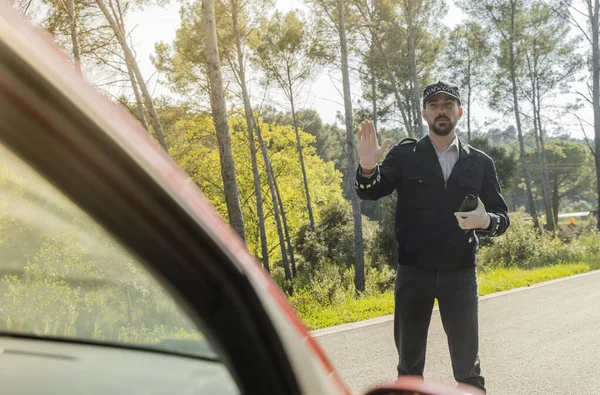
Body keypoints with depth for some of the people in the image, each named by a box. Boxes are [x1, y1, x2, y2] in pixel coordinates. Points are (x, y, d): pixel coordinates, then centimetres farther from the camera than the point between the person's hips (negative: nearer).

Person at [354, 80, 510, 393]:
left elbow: (501, 217, 7)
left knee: (467, 364, 7)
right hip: (413, 273, 0)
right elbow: (370, 192, -8)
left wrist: (486, 221, -17)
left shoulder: (480, 163, 6)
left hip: (460, 274, 1)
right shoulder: (404, 155, 2)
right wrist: (368, 167, -30)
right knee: (409, 362, 10)